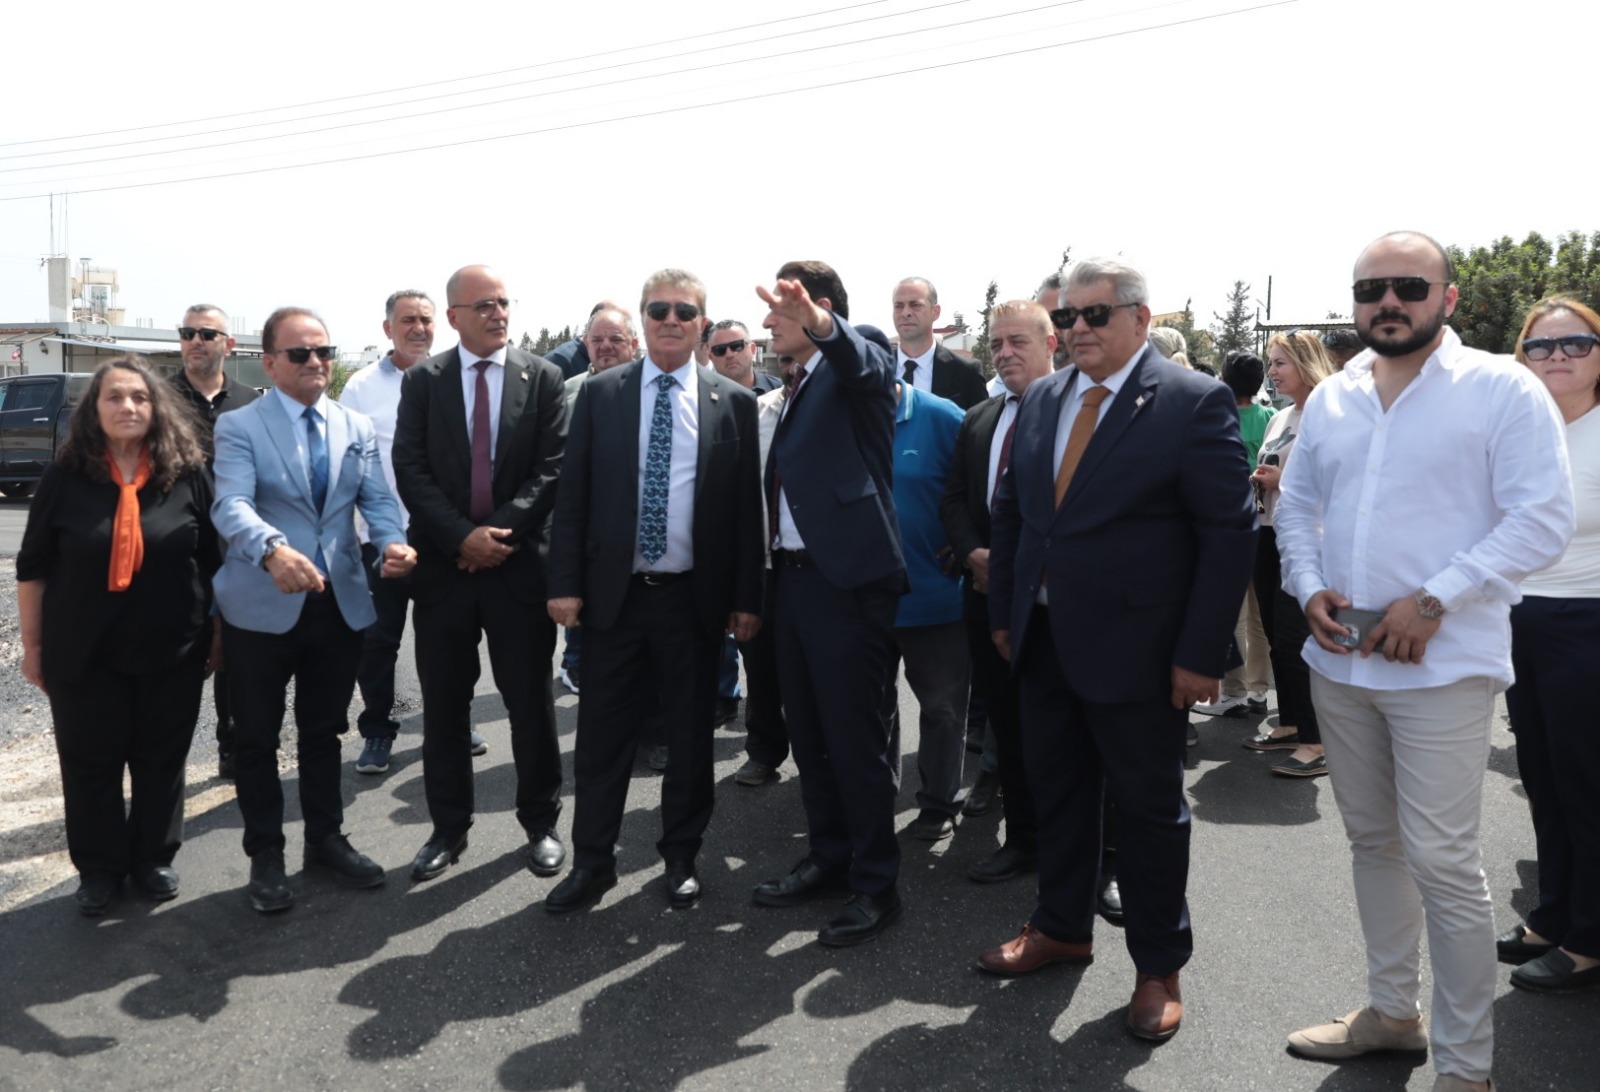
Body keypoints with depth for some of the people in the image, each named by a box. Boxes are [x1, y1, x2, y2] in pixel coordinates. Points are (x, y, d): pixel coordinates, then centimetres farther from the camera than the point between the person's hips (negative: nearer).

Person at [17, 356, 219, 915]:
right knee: (90, 764, 9)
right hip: (85, 654, 0)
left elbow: (213, 562, 3)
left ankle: (153, 859, 30)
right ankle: (99, 868, 26)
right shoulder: (65, 476, -4)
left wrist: (219, 634, 3)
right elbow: (32, 567, 2)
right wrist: (33, 646, 2)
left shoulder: (188, 474, -3)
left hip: (172, 651, 0)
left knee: (162, 760, 12)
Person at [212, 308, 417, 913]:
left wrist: (394, 542, -24)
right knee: (258, 736, 8)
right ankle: (265, 854, 24)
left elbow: (378, 500, -1)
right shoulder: (239, 426, -6)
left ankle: (326, 839, 32)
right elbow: (231, 505, -21)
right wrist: (272, 550, -42)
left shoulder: (358, 427, 8)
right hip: (262, 607, -4)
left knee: (324, 730, 17)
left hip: (340, 603, 4)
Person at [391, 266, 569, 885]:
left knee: (530, 700, 6)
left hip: (520, 561, -1)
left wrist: (501, 531, -14)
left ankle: (540, 823, 22)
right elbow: (410, 469, -3)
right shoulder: (423, 380, 5)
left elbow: (553, 469, -4)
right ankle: (448, 828, 23)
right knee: (444, 703, 9)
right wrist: (462, 535, -14)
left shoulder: (543, 378, 3)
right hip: (443, 563, 1)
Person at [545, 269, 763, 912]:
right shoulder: (599, 394, 3)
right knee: (603, 732, 8)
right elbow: (572, 495, 2)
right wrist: (565, 584, -4)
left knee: (690, 733, 10)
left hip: (695, 596, 0)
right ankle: (592, 862, 22)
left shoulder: (734, 403, 1)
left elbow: (747, 506, 1)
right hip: (613, 592, 1)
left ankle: (681, 858, 27)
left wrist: (747, 598, -2)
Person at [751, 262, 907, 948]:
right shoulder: (797, 388, 19)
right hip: (794, 575, 9)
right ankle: (828, 860, 31)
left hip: (847, 576, -9)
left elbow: (856, 358, -30)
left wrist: (818, 321, -52)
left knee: (856, 738, -2)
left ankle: (876, 885, 12)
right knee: (808, 734, 16)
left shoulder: (861, 364, -5)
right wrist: (767, 578, 17)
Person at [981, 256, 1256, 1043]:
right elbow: (1010, 512, 14)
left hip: (1135, 649, -6)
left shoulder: (1194, 401, -10)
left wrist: (1202, 654, -15)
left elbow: (1230, 530, -13)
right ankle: (1062, 927, 38)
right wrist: (1003, 613, 10)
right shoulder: (1040, 400, 9)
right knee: (1054, 788, 18)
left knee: (1148, 807, 8)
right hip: (1044, 642, 6)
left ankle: (1159, 966, 26)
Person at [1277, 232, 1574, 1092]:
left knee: (1441, 861, -4)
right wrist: (1309, 586, -3)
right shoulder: (1331, 397, 10)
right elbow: (1295, 504, 15)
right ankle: (1391, 1009, 34)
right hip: (1338, 660, 6)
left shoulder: (1501, 389, -6)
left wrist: (1433, 601, -19)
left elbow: (1541, 519, -12)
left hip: (1442, 665, -5)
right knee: (1372, 843, 16)